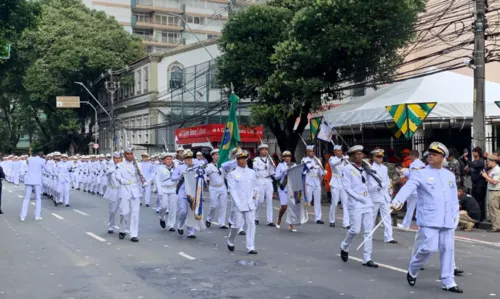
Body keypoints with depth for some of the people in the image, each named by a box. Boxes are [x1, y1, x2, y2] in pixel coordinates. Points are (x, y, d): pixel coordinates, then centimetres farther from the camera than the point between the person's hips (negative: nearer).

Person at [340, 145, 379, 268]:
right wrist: (359, 198, -15)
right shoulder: (347, 169, -5)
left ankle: (367, 259, 7)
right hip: (355, 204, -6)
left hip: (368, 203, 6)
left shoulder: (364, 168, 14)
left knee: (368, 231, 3)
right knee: (355, 230, -9)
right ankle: (344, 247, 21)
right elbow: (347, 187, -11)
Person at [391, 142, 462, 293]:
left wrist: (455, 215, 10)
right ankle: (412, 271, 13)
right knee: (429, 247, -13)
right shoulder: (420, 173, -4)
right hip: (429, 219, -5)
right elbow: (408, 187, -21)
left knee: (448, 249, 6)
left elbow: (454, 198, 19)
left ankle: (448, 282, 16)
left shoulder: (450, 175, 13)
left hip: (447, 220, 5)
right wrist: (398, 201, -38)